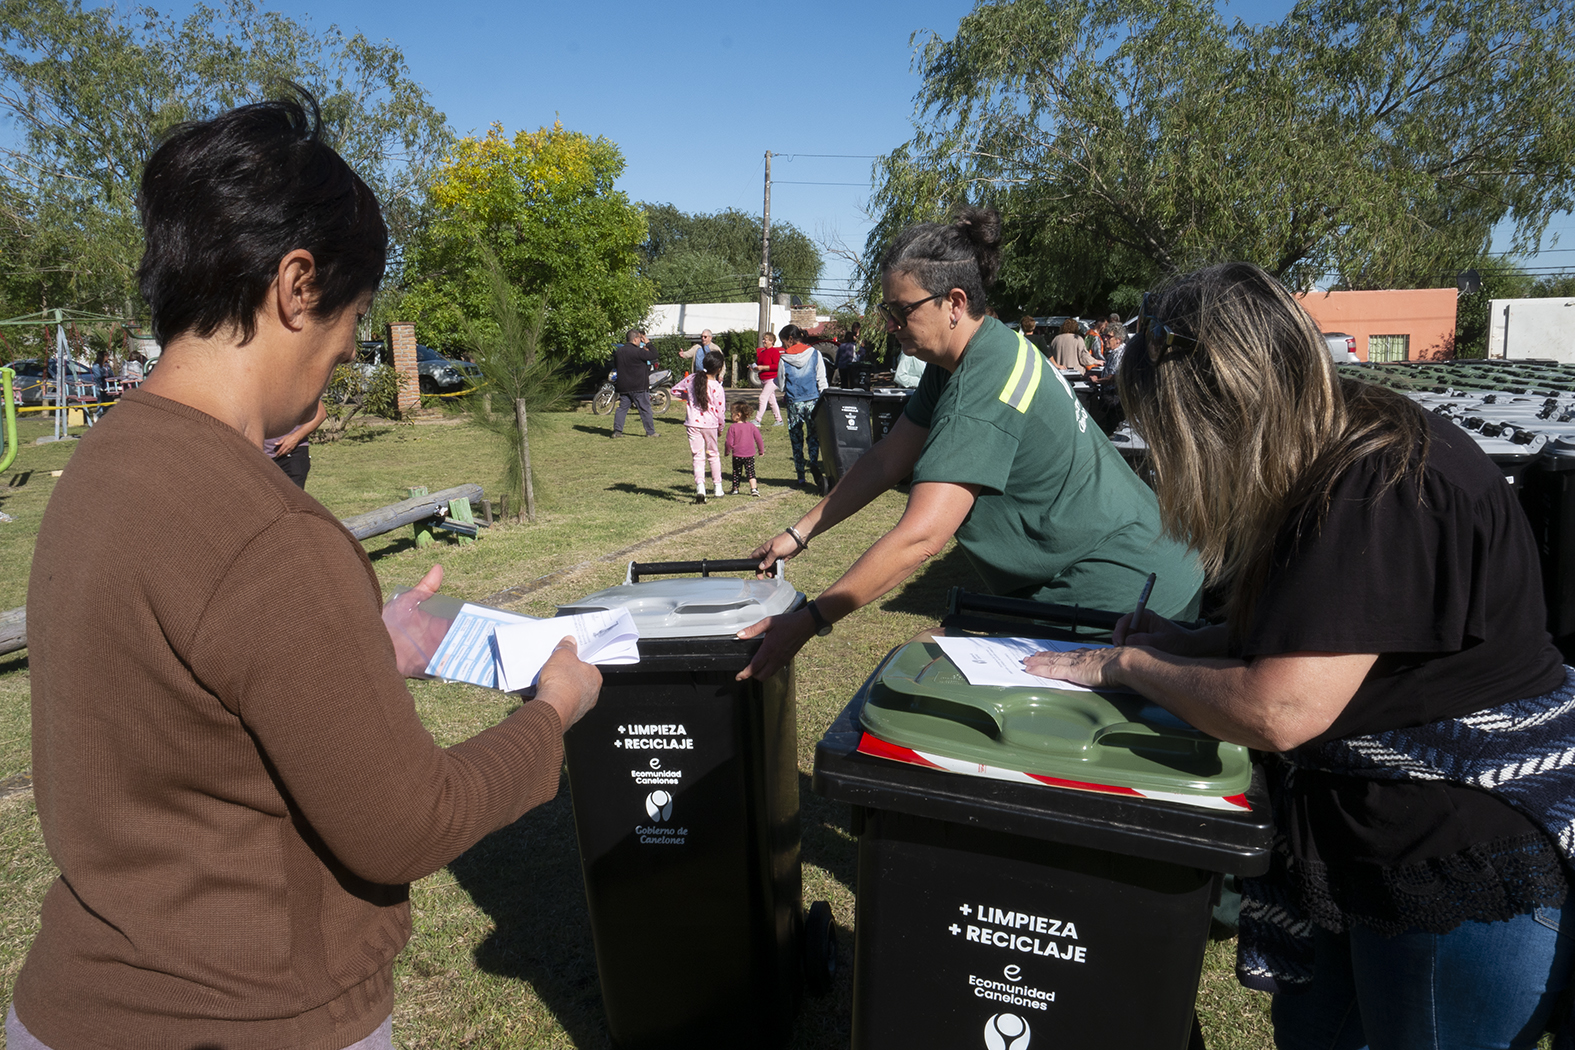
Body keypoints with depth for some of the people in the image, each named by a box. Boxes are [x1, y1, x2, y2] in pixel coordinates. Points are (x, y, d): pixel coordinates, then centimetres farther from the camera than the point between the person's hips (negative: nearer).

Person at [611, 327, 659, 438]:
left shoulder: (618, 351, 8)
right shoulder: (637, 351, -15)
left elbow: (615, 365, 21)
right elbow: (653, 355, -14)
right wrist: (648, 344, 1)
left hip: (623, 387, 6)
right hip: (638, 387, -6)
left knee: (622, 408, 9)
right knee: (645, 409, 2)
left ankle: (617, 431, 2)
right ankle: (650, 432, 6)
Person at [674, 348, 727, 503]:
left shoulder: (691, 378, -2)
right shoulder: (717, 387, -12)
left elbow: (675, 390, 10)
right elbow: (720, 410, -8)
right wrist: (720, 427, 8)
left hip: (692, 423, 1)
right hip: (710, 425, -1)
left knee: (698, 456, 3)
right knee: (713, 454, 16)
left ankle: (700, 485, -17)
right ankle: (718, 487, 23)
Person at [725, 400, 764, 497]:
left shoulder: (732, 427, -10)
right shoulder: (752, 426, 0)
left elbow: (729, 442, -10)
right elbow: (759, 439, 3)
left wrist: (728, 451, 6)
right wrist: (761, 451, 15)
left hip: (737, 455, -2)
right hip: (750, 454, 2)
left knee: (736, 472, 13)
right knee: (751, 471, 5)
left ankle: (735, 489, 23)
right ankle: (753, 488, -8)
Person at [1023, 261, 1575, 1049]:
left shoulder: (1386, 491, -28)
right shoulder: (1328, 467, 3)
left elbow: (1277, 710, -32)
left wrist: (1126, 666, -16)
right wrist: (1185, 644, 1)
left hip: (1472, 861, -9)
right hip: (1351, 833, 9)